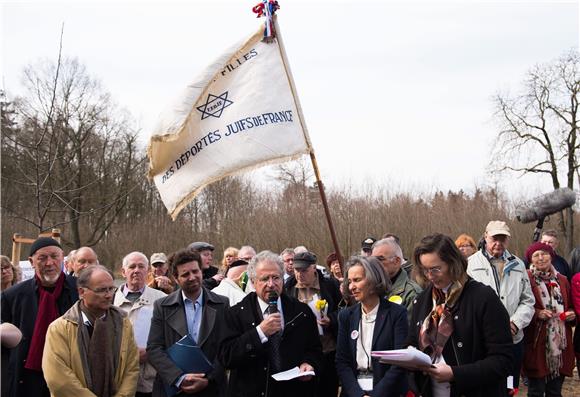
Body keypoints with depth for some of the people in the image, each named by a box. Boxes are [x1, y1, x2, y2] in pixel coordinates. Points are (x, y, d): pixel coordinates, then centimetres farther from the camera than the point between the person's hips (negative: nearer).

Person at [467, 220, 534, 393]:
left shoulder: (518, 265, 11)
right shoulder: (471, 264, -2)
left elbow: (527, 301, 11)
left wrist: (516, 323, -7)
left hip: (513, 339, 4)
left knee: (510, 388, 13)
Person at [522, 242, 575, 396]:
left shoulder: (561, 280, 12)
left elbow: (571, 307, 23)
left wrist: (572, 314, 2)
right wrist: (537, 313, -19)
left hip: (560, 343, 5)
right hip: (537, 344, -5)